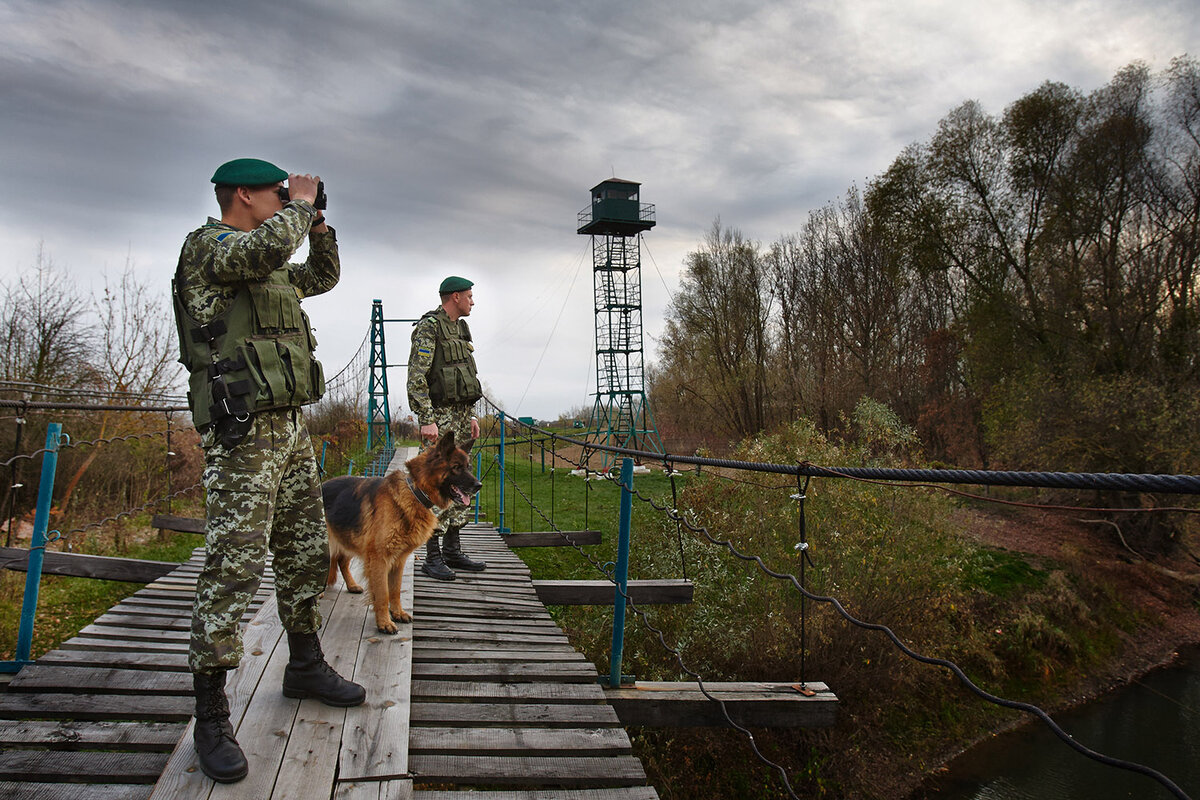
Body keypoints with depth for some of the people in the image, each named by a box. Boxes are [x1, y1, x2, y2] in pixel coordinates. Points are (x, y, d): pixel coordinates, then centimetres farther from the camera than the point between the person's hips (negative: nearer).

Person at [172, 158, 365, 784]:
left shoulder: (271, 266, 21)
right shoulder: (206, 245, -5)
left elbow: (324, 276, 34)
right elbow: (269, 245, -25)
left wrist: (318, 226, 20)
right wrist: (301, 203, -7)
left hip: (290, 426, 9)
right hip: (241, 431, -9)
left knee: (308, 553, 13)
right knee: (235, 563, -10)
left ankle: (305, 666, 29)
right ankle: (210, 714, -1)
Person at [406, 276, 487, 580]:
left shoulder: (459, 329, 18)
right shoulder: (428, 327, -10)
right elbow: (416, 378, -17)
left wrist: (470, 415, 19)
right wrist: (427, 420, -22)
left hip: (460, 415, 9)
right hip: (439, 416, -9)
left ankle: (453, 551, 18)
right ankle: (432, 558, -1)